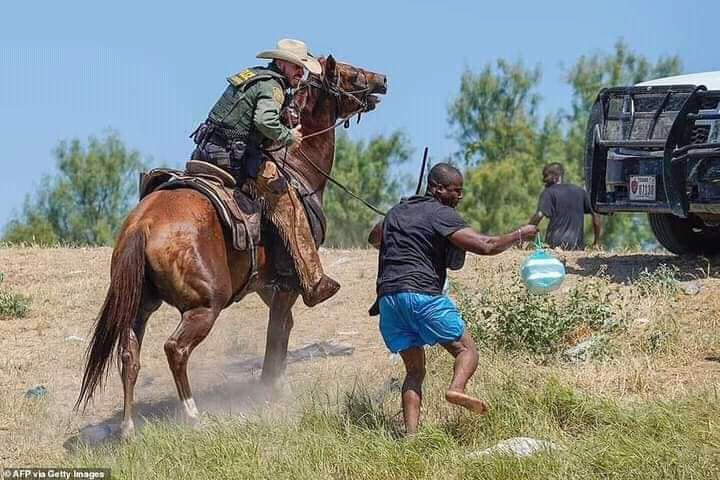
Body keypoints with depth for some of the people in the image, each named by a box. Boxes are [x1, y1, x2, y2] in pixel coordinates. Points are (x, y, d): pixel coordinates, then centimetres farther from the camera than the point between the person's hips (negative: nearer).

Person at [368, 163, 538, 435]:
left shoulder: (397, 211, 22)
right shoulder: (441, 214, -1)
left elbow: (373, 239, 41)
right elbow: (485, 246, -10)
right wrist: (519, 236, 3)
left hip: (388, 297, 7)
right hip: (422, 293, -7)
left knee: (414, 370, 11)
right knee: (466, 349, 3)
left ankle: (411, 434, -5)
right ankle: (457, 388, -29)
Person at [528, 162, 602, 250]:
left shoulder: (548, 192, 3)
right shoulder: (580, 191, 18)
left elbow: (539, 215, -11)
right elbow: (596, 215, 19)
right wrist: (597, 242, 25)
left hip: (555, 243, -4)